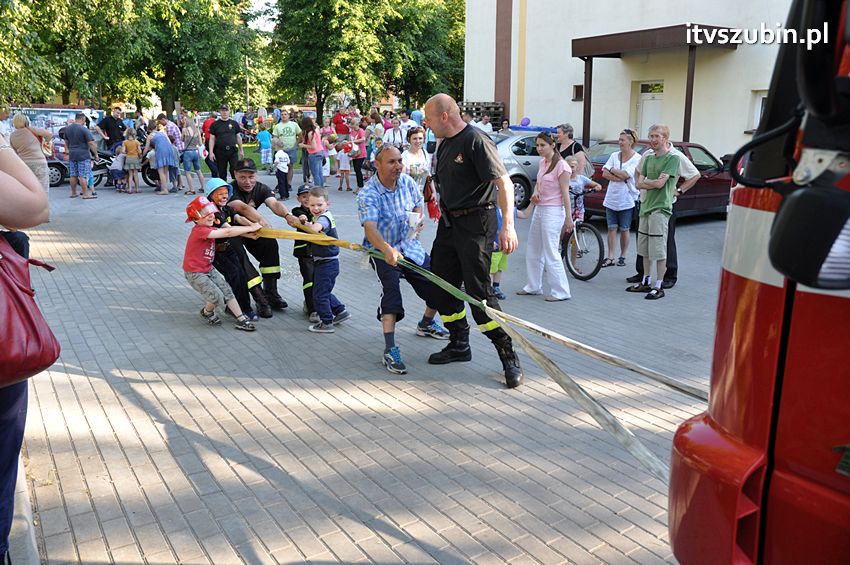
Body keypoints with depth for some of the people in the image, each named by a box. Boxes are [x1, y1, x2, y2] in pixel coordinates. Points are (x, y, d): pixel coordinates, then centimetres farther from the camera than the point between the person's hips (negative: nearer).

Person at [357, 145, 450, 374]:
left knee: (439, 288, 4)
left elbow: (418, 204, 18)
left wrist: (417, 219, -5)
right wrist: (387, 250, -55)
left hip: (410, 246, 6)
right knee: (391, 287, -30)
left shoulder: (407, 181, -3)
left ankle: (426, 324, 36)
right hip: (382, 250, -6)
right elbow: (370, 228, -37)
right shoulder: (368, 194, -21)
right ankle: (390, 350, -32)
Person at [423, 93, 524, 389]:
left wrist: (508, 225, -31)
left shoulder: (476, 140, -15)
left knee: (478, 292, -12)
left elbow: (503, 183, -22)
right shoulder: (444, 144, 14)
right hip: (449, 221, 9)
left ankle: (509, 356, -2)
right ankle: (459, 345, 27)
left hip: (475, 223, -9)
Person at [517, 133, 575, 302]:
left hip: (553, 212, -9)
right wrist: (535, 193, -1)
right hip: (539, 209, 9)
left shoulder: (561, 165, -14)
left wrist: (568, 217, -16)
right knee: (533, 250, 15)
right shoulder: (542, 162, 10)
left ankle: (561, 291, 2)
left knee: (551, 252, -7)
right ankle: (533, 286, 28)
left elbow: (565, 193, -15)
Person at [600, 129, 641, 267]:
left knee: (624, 230, 6)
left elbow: (626, 174, -18)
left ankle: (622, 257, 19)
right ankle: (610, 257, 6)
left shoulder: (637, 159, -7)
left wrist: (612, 170, -5)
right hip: (611, 198, 4)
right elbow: (604, 173, -1)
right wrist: (619, 178, -14)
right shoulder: (614, 155, 8)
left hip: (627, 200, -4)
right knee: (612, 228, 3)